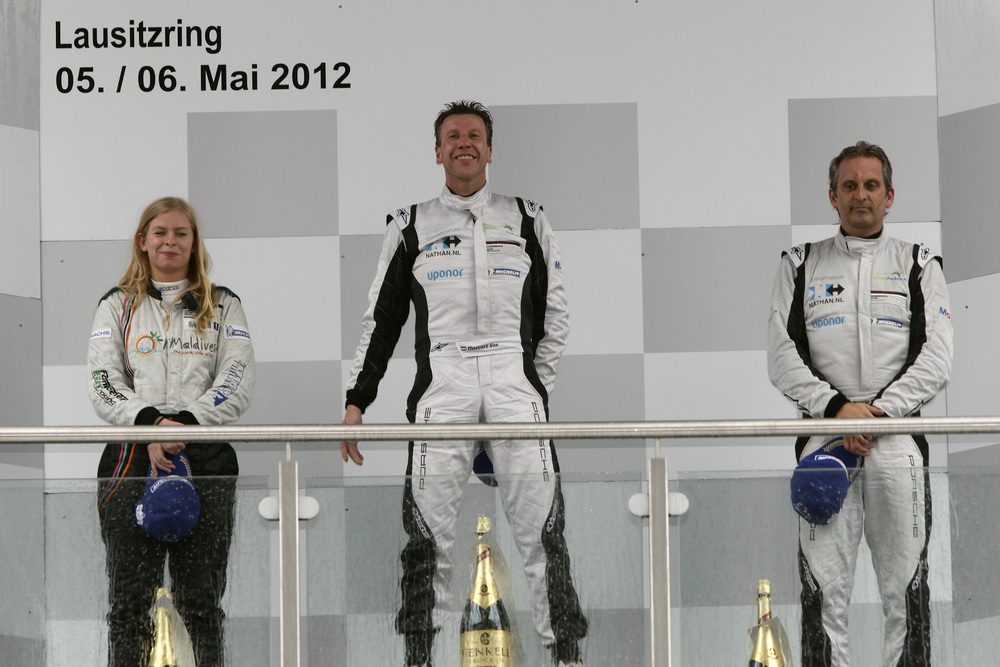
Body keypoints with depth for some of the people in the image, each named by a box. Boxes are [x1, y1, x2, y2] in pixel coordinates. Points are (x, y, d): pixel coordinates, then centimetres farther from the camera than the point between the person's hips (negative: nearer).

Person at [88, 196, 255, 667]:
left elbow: (237, 385, 2)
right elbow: (103, 384, 3)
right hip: (133, 457, 0)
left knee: (201, 601, -1)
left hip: (206, 457, 0)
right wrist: (150, 421, -16)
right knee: (129, 598, -2)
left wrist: (184, 422, -14)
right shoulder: (117, 306, 14)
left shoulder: (223, 306, 14)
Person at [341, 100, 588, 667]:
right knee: (429, 528, -5)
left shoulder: (527, 219, 15)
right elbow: (381, 320, 15)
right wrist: (357, 402, 10)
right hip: (441, 381, 0)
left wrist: (537, 386, 6)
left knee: (541, 524, -6)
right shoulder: (412, 227, 15)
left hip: (514, 377, 0)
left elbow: (556, 316, 15)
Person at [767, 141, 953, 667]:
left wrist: (879, 411, -12)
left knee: (905, 589, 0)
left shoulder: (918, 266, 12)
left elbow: (936, 359, 1)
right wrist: (837, 407, -11)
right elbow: (782, 357, 4)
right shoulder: (801, 266, 13)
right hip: (824, 434, 0)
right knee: (824, 589, -3)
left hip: (898, 440, 0)